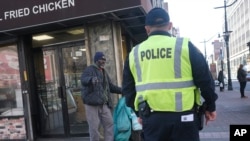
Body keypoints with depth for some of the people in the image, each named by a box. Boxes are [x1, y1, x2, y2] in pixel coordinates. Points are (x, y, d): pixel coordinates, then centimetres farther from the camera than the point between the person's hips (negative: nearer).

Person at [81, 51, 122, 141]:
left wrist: (122, 91, 16)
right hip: (92, 103, -7)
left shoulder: (104, 72, 18)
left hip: (103, 104, 7)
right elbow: (83, 80, -27)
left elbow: (110, 86, 25)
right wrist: (91, 79, -48)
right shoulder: (90, 69, -5)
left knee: (110, 124, 5)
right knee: (94, 127, -2)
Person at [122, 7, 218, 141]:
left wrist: (139, 112, 23)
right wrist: (210, 106, 14)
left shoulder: (134, 53, 5)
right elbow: (205, 80, 0)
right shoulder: (185, 46, -3)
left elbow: (128, 89, 11)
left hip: (151, 118, 2)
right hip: (183, 116, -2)